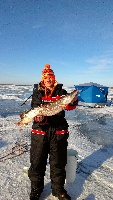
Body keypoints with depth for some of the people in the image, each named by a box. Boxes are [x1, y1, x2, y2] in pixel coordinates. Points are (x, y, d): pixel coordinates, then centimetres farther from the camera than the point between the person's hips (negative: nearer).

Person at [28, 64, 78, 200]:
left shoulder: (61, 92, 4)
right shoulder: (37, 93, 5)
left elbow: (69, 107, -11)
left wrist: (73, 101, -33)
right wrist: (38, 117, -25)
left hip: (59, 131, 1)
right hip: (40, 131, 0)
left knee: (58, 162, 13)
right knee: (37, 162, 10)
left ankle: (58, 189, 34)